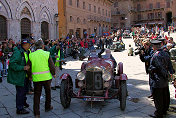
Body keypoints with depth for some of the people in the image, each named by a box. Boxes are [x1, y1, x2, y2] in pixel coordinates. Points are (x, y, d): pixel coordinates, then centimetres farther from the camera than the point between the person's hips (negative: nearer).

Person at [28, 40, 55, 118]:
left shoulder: (31, 55, -1)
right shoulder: (47, 54, -7)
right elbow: (52, 66, -7)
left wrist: (30, 76, 18)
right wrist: (53, 74, 10)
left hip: (36, 78, 1)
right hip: (46, 77, -1)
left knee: (37, 95, 9)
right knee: (48, 92, 21)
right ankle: (47, 107, 36)